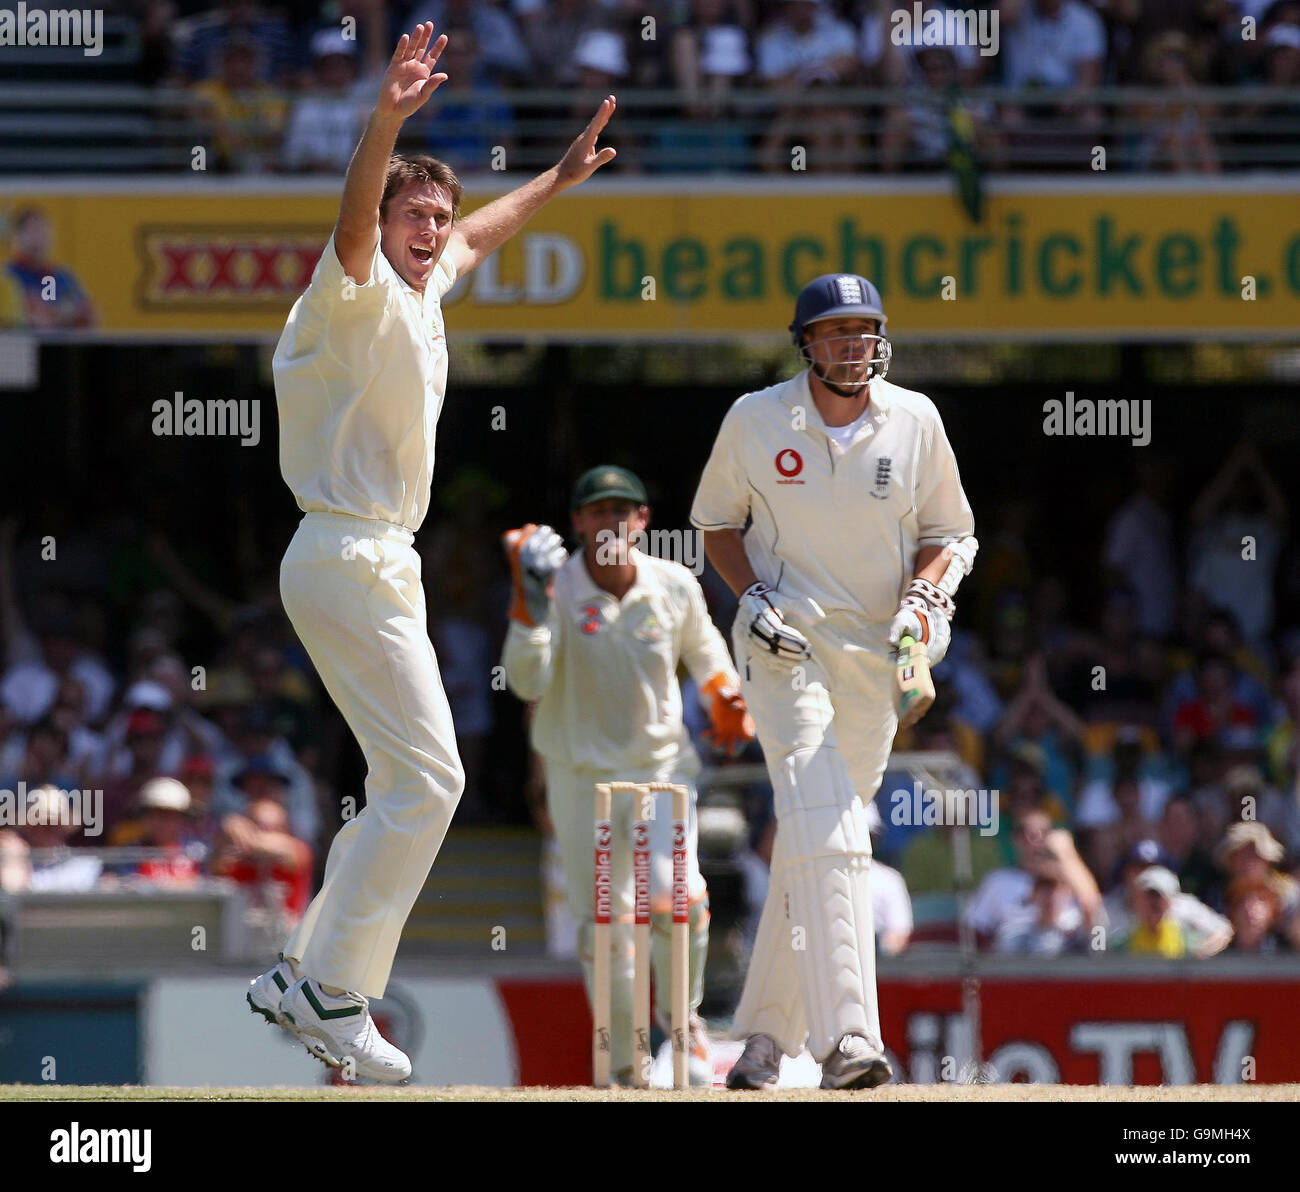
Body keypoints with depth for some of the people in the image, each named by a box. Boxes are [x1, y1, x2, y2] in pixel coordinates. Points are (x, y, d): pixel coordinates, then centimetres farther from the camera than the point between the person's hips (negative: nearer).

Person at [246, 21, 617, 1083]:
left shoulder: (424, 291, 15)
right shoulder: (359, 297, -12)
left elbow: (476, 236, 37)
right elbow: (355, 219, -34)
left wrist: (557, 180, 44)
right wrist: (388, 122, -50)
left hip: (383, 564, 10)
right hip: (348, 558, -10)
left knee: (412, 785, 12)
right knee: (427, 778, -15)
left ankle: (305, 976, 17)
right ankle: (336, 993, -12)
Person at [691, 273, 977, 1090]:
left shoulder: (914, 422, 0)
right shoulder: (755, 421, -3)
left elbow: (949, 532, 11)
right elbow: (716, 522, 10)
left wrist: (923, 594, -10)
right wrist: (753, 595, -8)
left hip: (875, 654, 3)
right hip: (787, 642, -3)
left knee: (815, 835, 9)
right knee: (824, 826, -21)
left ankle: (767, 1033, 24)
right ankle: (847, 1038, -32)